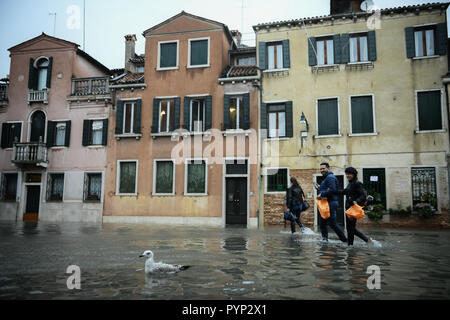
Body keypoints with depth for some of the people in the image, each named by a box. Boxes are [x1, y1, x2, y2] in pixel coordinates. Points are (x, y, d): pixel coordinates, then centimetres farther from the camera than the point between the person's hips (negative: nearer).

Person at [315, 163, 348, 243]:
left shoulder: (330, 177, -12)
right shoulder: (326, 178, 20)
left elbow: (332, 190, -25)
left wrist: (321, 194, -21)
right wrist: (319, 189, 12)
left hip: (330, 203, -11)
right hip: (326, 203, 11)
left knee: (333, 223, -6)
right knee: (322, 222, 13)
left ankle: (344, 240, 5)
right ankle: (324, 239, 19)